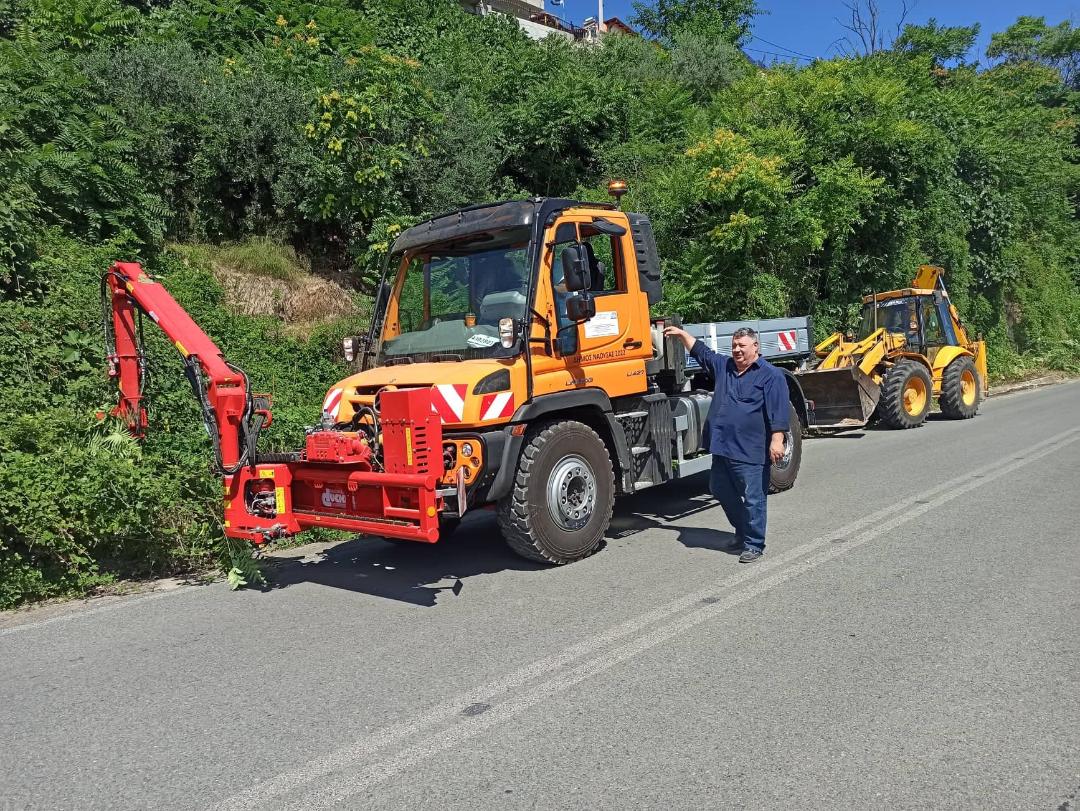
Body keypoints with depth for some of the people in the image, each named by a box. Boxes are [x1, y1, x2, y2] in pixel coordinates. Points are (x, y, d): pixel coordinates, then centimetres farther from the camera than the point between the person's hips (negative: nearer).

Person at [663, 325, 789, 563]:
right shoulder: (723, 366, 15)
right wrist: (682, 334, 25)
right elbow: (700, 351, 29)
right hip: (722, 447, 8)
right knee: (720, 490, 16)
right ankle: (742, 531, 34)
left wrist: (777, 440, -19)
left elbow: (779, 412, -12)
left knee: (753, 498, -2)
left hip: (751, 452, -8)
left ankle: (754, 545, 9)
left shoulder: (771, 375, -5)